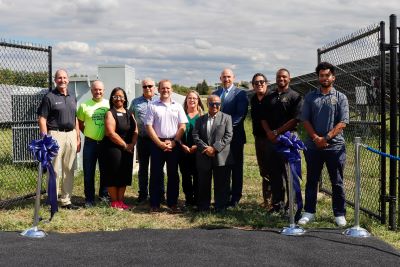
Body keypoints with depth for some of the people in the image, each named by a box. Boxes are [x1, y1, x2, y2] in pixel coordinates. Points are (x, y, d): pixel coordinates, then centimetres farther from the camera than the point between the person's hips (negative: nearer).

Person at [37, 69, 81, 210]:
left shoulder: (72, 98, 16)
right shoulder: (49, 97, -3)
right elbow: (42, 119, -7)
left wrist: (78, 138, 15)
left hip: (71, 135, 6)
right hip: (55, 135, -6)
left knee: (69, 170, 9)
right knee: (55, 170, -4)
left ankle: (66, 200, 17)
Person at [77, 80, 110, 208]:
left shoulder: (109, 105, 1)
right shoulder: (84, 106, 0)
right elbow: (80, 124, 9)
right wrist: (88, 134, 5)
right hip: (90, 143, -1)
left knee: (105, 171, 12)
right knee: (88, 172, 2)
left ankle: (104, 194, 28)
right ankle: (89, 198, 12)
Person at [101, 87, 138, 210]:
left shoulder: (129, 113, 13)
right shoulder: (110, 113, -4)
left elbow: (135, 130, 8)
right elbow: (111, 133, -14)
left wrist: (132, 144, -9)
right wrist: (125, 145, -12)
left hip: (128, 149, 6)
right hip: (113, 148, -6)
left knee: (125, 175, 7)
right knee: (113, 175, -2)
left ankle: (120, 201, 17)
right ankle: (114, 202, 9)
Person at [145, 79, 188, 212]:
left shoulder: (177, 106, 6)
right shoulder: (152, 106, 2)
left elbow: (182, 127, 3)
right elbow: (149, 126, -3)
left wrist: (173, 142, -9)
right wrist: (160, 143, -10)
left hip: (174, 144, 2)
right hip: (157, 144, -1)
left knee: (173, 174, 7)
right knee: (156, 174, 1)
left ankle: (172, 203, 16)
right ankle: (154, 204, 8)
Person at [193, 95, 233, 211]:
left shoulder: (226, 118, 5)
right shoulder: (200, 119, 13)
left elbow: (228, 136, -5)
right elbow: (195, 136, 3)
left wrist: (214, 148, -15)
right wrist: (204, 148, -12)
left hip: (221, 157, -2)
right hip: (204, 157, 2)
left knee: (221, 184, 2)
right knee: (204, 183, 9)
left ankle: (220, 206, 12)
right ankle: (203, 206, 21)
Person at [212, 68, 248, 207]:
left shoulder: (240, 93, -2)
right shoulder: (215, 93, 13)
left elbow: (241, 114, -11)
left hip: (235, 135, -4)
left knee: (236, 167, 4)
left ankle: (235, 197, 11)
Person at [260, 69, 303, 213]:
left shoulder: (295, 97, -1)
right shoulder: (269, 97, 17)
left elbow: (295, 119, -10)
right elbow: (263, 118, 15)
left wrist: (277, 132, -12)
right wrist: (269, 132, -4)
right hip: (271, 139, 6)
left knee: (289, 173, -3)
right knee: (274, 173, 9)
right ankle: (277, 203, 18)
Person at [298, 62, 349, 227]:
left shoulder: (341, 98, 4)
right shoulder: (310, 97, 9)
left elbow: (342, 123, -4)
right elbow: (305, 120, 4)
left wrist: (326, 138, -14)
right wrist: (316, 138, -9)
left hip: (335, 146, -2)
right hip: (313, 146, 2)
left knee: (337, 182, 4)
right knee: (311, 180, 8)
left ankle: (339, 214, 13)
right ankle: (309, 212, 17)